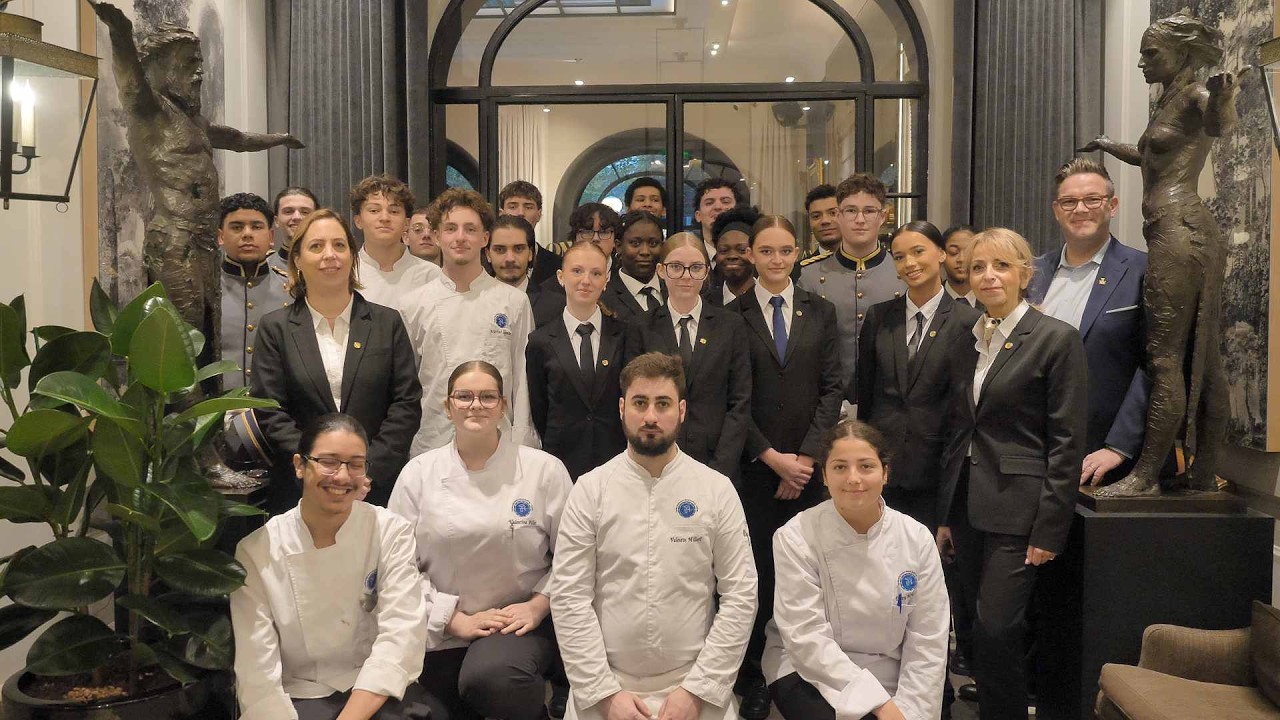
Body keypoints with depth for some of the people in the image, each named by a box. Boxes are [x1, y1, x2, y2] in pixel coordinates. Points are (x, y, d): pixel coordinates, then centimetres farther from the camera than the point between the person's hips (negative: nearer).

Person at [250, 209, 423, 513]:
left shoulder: (388, 323, 6)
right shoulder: (275, 328, 5)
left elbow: (407, 404, 1)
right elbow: (269, 414, -1)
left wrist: (369, 468, -10)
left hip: (380, 486, 1)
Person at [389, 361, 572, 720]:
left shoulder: (544, 470, -1)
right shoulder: (418, 473, 2)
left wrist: (538, 605, -10)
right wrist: (454, 618, -8)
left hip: (519, 624, -2)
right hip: (440, 632, 3)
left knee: (490, 679, -31)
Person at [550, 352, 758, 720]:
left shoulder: (718, 490, -3)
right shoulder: (590, 490, -3)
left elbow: (740, 596, -5)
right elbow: (569, 596, -6)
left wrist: (696, 690, -10)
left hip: (694, 684, 0)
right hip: (604, 686, 0)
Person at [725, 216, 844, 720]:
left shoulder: (820, 313, 10)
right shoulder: (734, 316, 1)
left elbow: (832, 389, 5)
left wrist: (805, 457, -5)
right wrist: (772, 456, -7)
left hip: (808, 466, 2)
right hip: (753, 466, -2)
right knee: (755, 571, 1)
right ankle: (751, 679, 13)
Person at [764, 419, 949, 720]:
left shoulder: (917, 538, -6)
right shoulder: (796, 538, -14)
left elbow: (927, 642, -3)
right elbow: (807, 638, -17)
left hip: (888, 679, 3)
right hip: (809, 671, -3)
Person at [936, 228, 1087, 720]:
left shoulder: (1056, 339, -7)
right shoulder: (967, 342, 12)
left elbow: (1067, 443, -10)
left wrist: (1049, 530, -13)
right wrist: (946, 515, 13)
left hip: (1016, 511, -6)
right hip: (968, 508, 6)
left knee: (995, 631, -9)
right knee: (983, 628, 11)